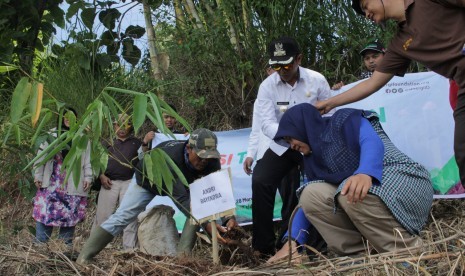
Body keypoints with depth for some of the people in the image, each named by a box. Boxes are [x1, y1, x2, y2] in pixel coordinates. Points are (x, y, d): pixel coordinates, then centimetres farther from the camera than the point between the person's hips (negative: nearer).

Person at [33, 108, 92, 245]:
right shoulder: (51, 135, 7)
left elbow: (87, 160, 6)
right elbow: (41, 156, 7)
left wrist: (88, 177, -2)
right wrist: (38, 176, 2)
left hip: (73, 185, 0)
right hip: (52, 182, 0)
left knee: (70, 213, 2)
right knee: (45, 211, -5)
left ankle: (66, 244, 11)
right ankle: (40, 243, 0)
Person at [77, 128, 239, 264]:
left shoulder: (211, 161, -31)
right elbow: (181, 198, -52)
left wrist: (229, 217, -47)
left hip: (181, 182, 5)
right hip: (147, 181, -4)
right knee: (121, 218, -11)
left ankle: (182, 256, -15)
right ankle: (83, 258, -5)